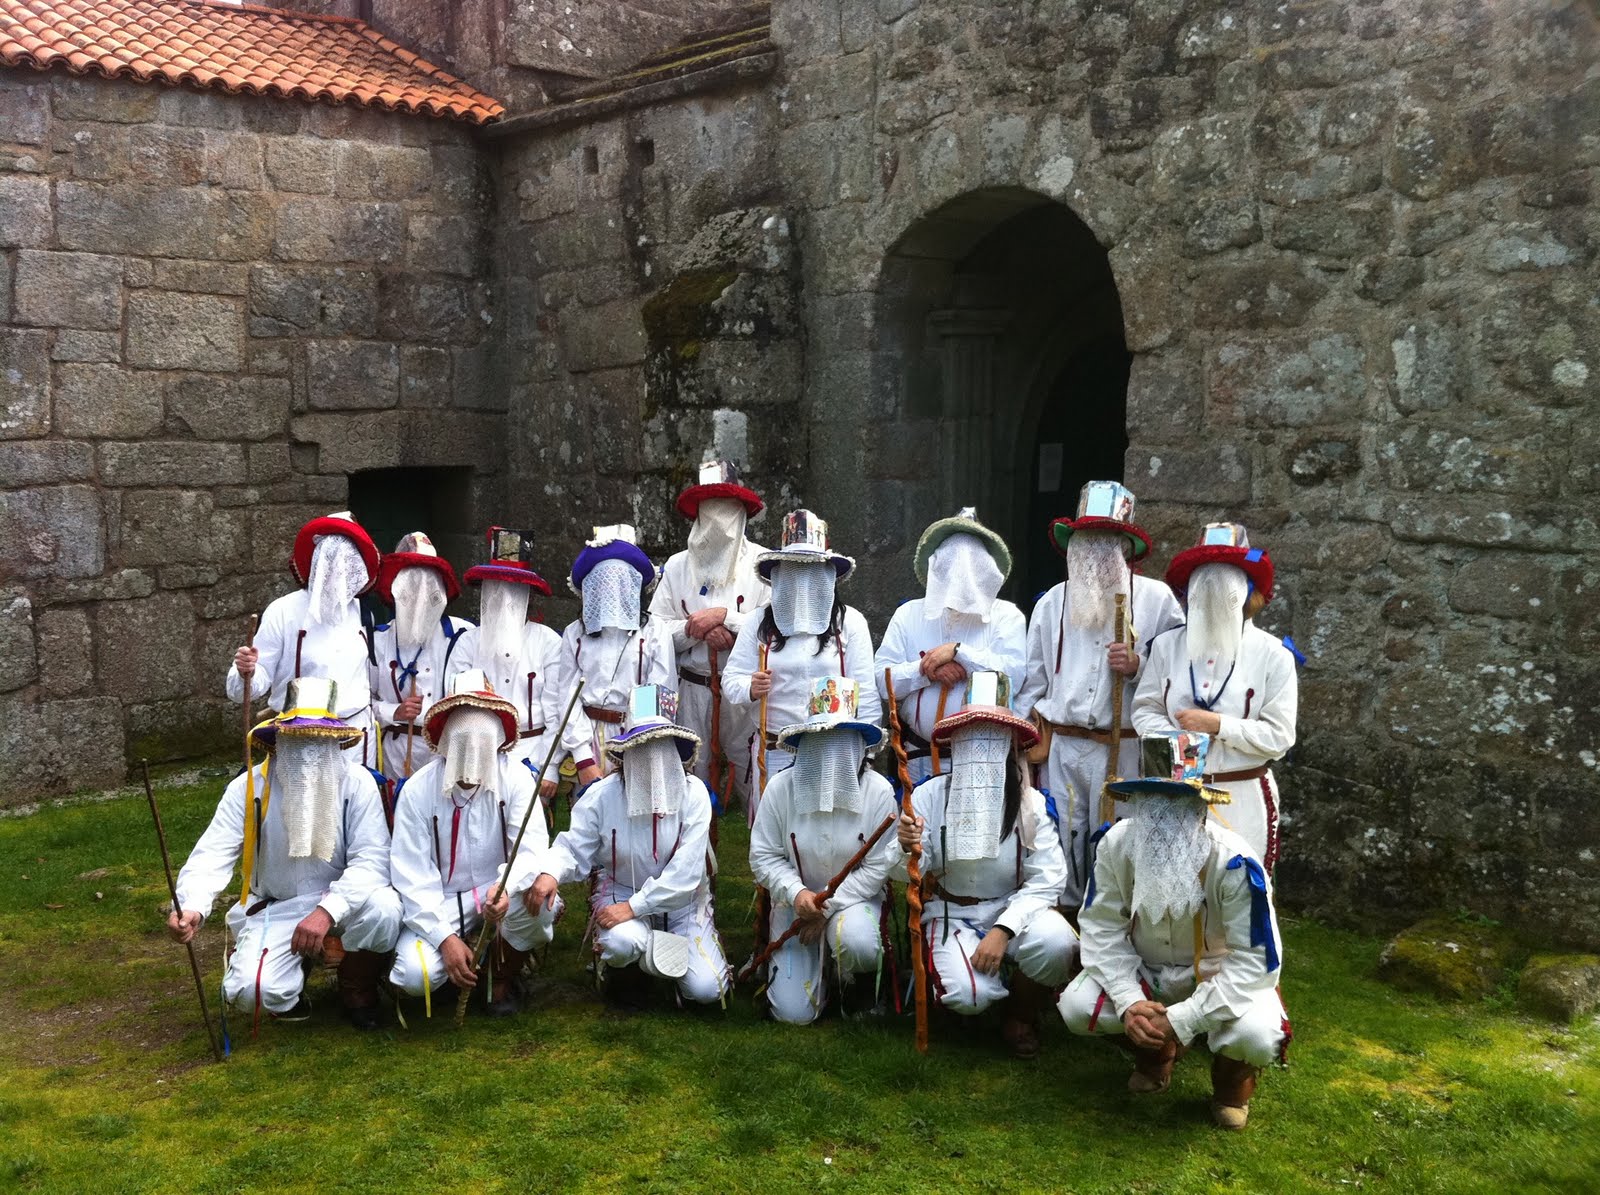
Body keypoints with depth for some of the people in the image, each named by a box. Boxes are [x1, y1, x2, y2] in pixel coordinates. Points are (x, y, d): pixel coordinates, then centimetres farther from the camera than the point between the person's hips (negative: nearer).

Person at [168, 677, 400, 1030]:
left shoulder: (356, 783, -12)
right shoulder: (248, 788, -9)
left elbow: (372, 860, -19)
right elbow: (213, 854, -17)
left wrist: (328, 910, -35)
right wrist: (191, 907, -38)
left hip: (341, 903, 0)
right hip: (275, 909, 0)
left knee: (382, 908, -33)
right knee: (252, 991, -26)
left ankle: (358, 993, 0)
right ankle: (291, 971, 15)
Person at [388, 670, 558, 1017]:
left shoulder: (515, 777, -9)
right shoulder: (418, 790, -9)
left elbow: (531, 849, -18)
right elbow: (413, 875, -10)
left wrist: (505, 887, -41)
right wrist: (445, 937, -21)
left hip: (500, 894, 0)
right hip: (440, 902, 0)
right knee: (414, 975, -25)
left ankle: (503, 977, 0)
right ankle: (468, 959, 12)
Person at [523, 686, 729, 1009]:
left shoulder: (693, 793, -15)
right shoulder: (603, 795, -11)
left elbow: (685, 870, -21)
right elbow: (573, 848, -9)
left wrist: (635, 906, -27)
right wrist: (549, 873, -33)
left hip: (681, 900, 1)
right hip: (619, 890, -1)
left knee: (705, 990, -13)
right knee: (622, 941, -36)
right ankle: (613, 968, 3)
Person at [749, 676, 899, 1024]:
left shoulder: (877, 791, -13)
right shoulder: (781, 787, -10)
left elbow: (879, 865, -11)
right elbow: (763, 856, -6)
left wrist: (829, 906, -17)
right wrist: (796, 893, -23)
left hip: (853, 898, -1)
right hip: (796, 902, 1)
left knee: (857, 942, -38)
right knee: (794, 1013, -9)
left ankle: (859, 993, 0)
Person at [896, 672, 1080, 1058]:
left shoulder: (1030, 803, -9)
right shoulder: (929, 796, -9)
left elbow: (1046, 881, -13)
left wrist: (1003, 930, -26)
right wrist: (907, 850, -31)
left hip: (1013, 909, 1)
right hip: (950, 913, -1)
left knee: (1055, 942, -31)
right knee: (965, 995, -28)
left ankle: (1022, 1014, 2)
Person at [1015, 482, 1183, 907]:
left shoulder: (1156, 599, 3)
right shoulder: (1053, 601, 14)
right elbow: (1032, 679, 18)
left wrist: (1138, 667, -14)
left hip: (1125, 749, -3)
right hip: (1060, 748, 3)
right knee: (1061, 848, 5)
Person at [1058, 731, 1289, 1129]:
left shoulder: (1234, 862, -29)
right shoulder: (1116, 843, -19)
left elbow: (1255, 962, -26)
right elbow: (1102, 928, -13)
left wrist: (1183, 1019, -31)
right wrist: (1129, 1001, -28)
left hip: (1222, 975, -3)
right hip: (1146, 970, 3)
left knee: (1257, 1035, -34)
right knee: (1076, 1005, -21)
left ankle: (1232, 1075, 7)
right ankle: (1156, 1052, 12)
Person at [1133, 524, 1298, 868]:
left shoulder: (1273, 656, -2)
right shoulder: (1166, 646, 6)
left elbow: (1279, 737, -6)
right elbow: (1145, 710, 6)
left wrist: (1217, 724, -14)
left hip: (1242, 798, -2)